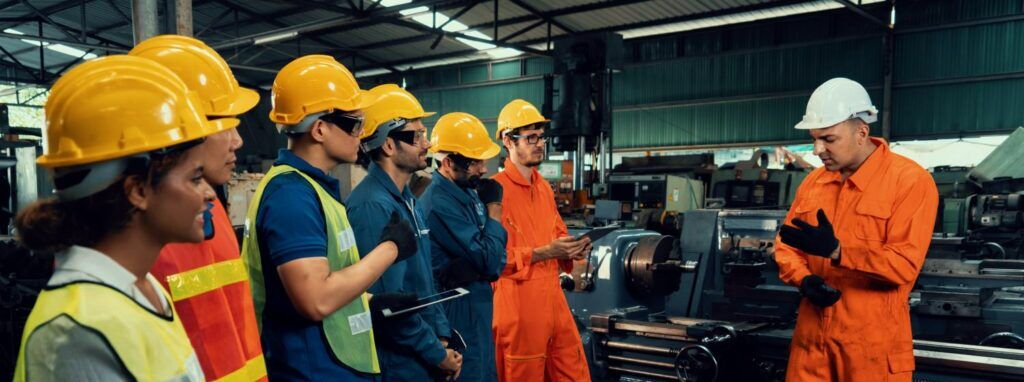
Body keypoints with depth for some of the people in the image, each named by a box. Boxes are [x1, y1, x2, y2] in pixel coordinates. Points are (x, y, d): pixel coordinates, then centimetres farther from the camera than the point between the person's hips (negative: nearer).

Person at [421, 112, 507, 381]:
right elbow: (490, 260, -22)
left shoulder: (468, 191, 6)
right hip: (461, 312, -9)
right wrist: (493, 208, -11)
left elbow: (498, 259, 4)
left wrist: (472, 268, -17)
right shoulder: (440, 204, -22)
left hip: (479, 308, 9)